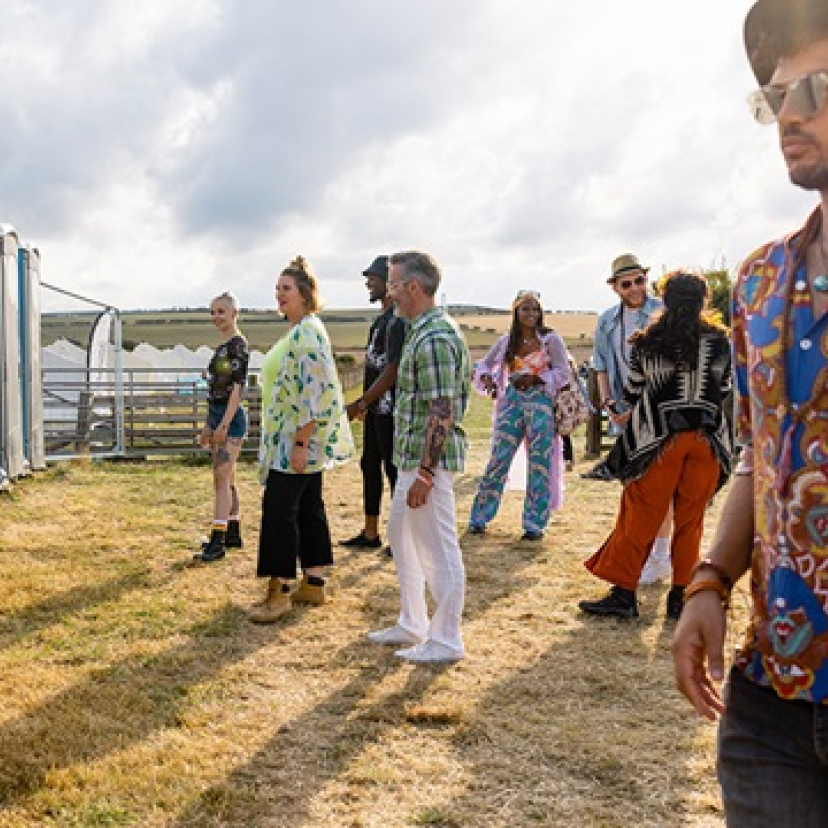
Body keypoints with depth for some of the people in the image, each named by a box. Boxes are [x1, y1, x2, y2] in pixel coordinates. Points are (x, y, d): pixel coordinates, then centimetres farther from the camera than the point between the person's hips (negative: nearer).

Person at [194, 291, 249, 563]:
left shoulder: (238, 345, -12)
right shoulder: (222, 347, 16)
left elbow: (237, 387, -18)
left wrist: (224, 424, -22)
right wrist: (208, 426, 21)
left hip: (231, 418, -10)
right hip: (218, 417, 10)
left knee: (222, 478, -12)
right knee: (226, 479, 14)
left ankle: (218, 542, -14)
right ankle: (233, 533, 22)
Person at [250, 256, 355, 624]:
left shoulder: (308, 333, -18)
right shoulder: (300, 330, 15)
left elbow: (316, 392, -24)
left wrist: (300, 442, -24)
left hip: (299, 438, -10)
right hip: (297, 438, 10)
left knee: (280, 509, -7)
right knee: (308, 506, 13)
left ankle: (279, 592, -2)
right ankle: (315, 583, 20)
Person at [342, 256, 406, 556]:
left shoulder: (398, 320, -17)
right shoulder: (382, 319, 15)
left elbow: (392, 370, -23)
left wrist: (360, 403, -20)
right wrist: (364, 404, 19)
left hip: (390, 410, -10)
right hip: (376, 409, 10)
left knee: (393, 469, -3)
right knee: (369, 465, 15)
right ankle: (370, 534, 24)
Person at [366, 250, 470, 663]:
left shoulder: (434, 338, -20)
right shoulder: (422, 330, 13)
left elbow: (442, 413, -24)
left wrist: (425, 473, -24)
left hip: (430, 459, -11)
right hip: (412, 456, 11)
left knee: (439, 549, -1)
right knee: (401, 534, 21)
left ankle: (446, 640, 11)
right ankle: (412, 625, 33)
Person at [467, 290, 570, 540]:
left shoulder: (550, 339, -1)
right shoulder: (506, 341, 8)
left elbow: (562, 373, -4)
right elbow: (484, 365, 16)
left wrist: (534, 379, -15)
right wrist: (487, 379, -6)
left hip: (541, 401, -2)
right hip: (512, 401, 2)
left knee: (539, 464, -2)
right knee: (498, 459, 1)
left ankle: (535, 524, 7)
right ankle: (479, 518, 10)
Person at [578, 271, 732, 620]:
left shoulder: (645, 343, -2)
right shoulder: (719, 341, 1)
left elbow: (633, 389, 8)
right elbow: (724, 390, 10)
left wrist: (627, 414, 29)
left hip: (660, 438, -2)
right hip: (706, 441, 2)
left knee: (640, 517, 4)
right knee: (690, 520, 9)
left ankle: (623, 594, 6)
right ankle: (680, 596, 13)